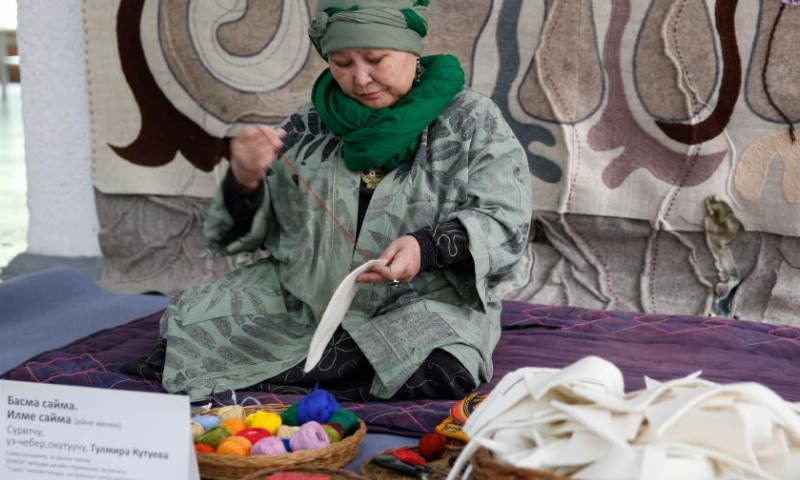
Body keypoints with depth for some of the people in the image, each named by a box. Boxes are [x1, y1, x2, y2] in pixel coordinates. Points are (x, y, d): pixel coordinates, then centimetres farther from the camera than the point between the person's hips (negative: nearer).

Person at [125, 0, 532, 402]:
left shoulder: (470, 120, -1)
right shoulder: (309, 125, 6)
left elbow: (505, 223, -8)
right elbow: (245, 232, 8)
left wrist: (427, 248, -27)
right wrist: (244, 183, -16)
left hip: (419, 307, -1)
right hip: (300, 301, 2)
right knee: (191, 318, -15)